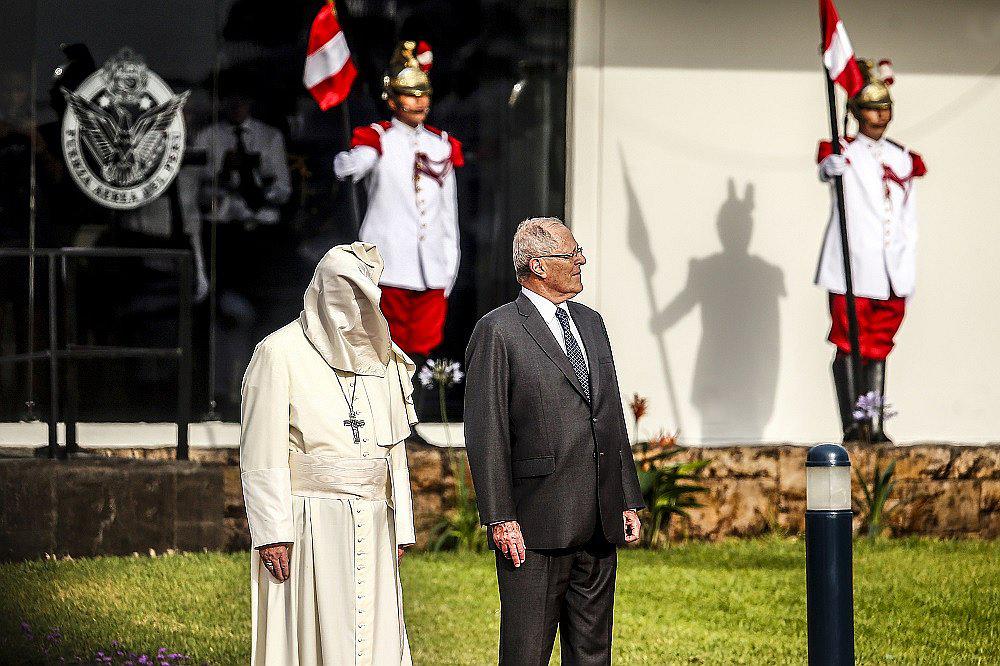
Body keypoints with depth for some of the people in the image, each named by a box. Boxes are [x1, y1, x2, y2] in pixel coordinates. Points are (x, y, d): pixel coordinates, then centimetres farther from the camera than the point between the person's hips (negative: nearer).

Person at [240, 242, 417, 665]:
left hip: (371, 530, 6)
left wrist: (400, 529, 13)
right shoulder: (280, 354, -5)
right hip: (308, 524, -6)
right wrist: (272, 533, -14)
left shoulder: (381, 359, 13)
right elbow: (261, 454, -8)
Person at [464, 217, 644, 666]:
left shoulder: (590, 324, 16)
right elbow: (485, 434, -10)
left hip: (599, 527, 7)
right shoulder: (498, 331, -6)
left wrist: (629, 501, 15)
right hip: (536, 527, -7)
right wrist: (499, 518, -15)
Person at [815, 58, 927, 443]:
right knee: (849, 345, -5)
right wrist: (834, 160, -44)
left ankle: (876, 426, 6)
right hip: (853, 272, -5)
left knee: (879, 346, 6)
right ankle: (851, 426, -7)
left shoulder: (902, 159, 15)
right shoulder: (842, 153, -1)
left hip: (891, 275, 5)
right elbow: (827, 169, -25)